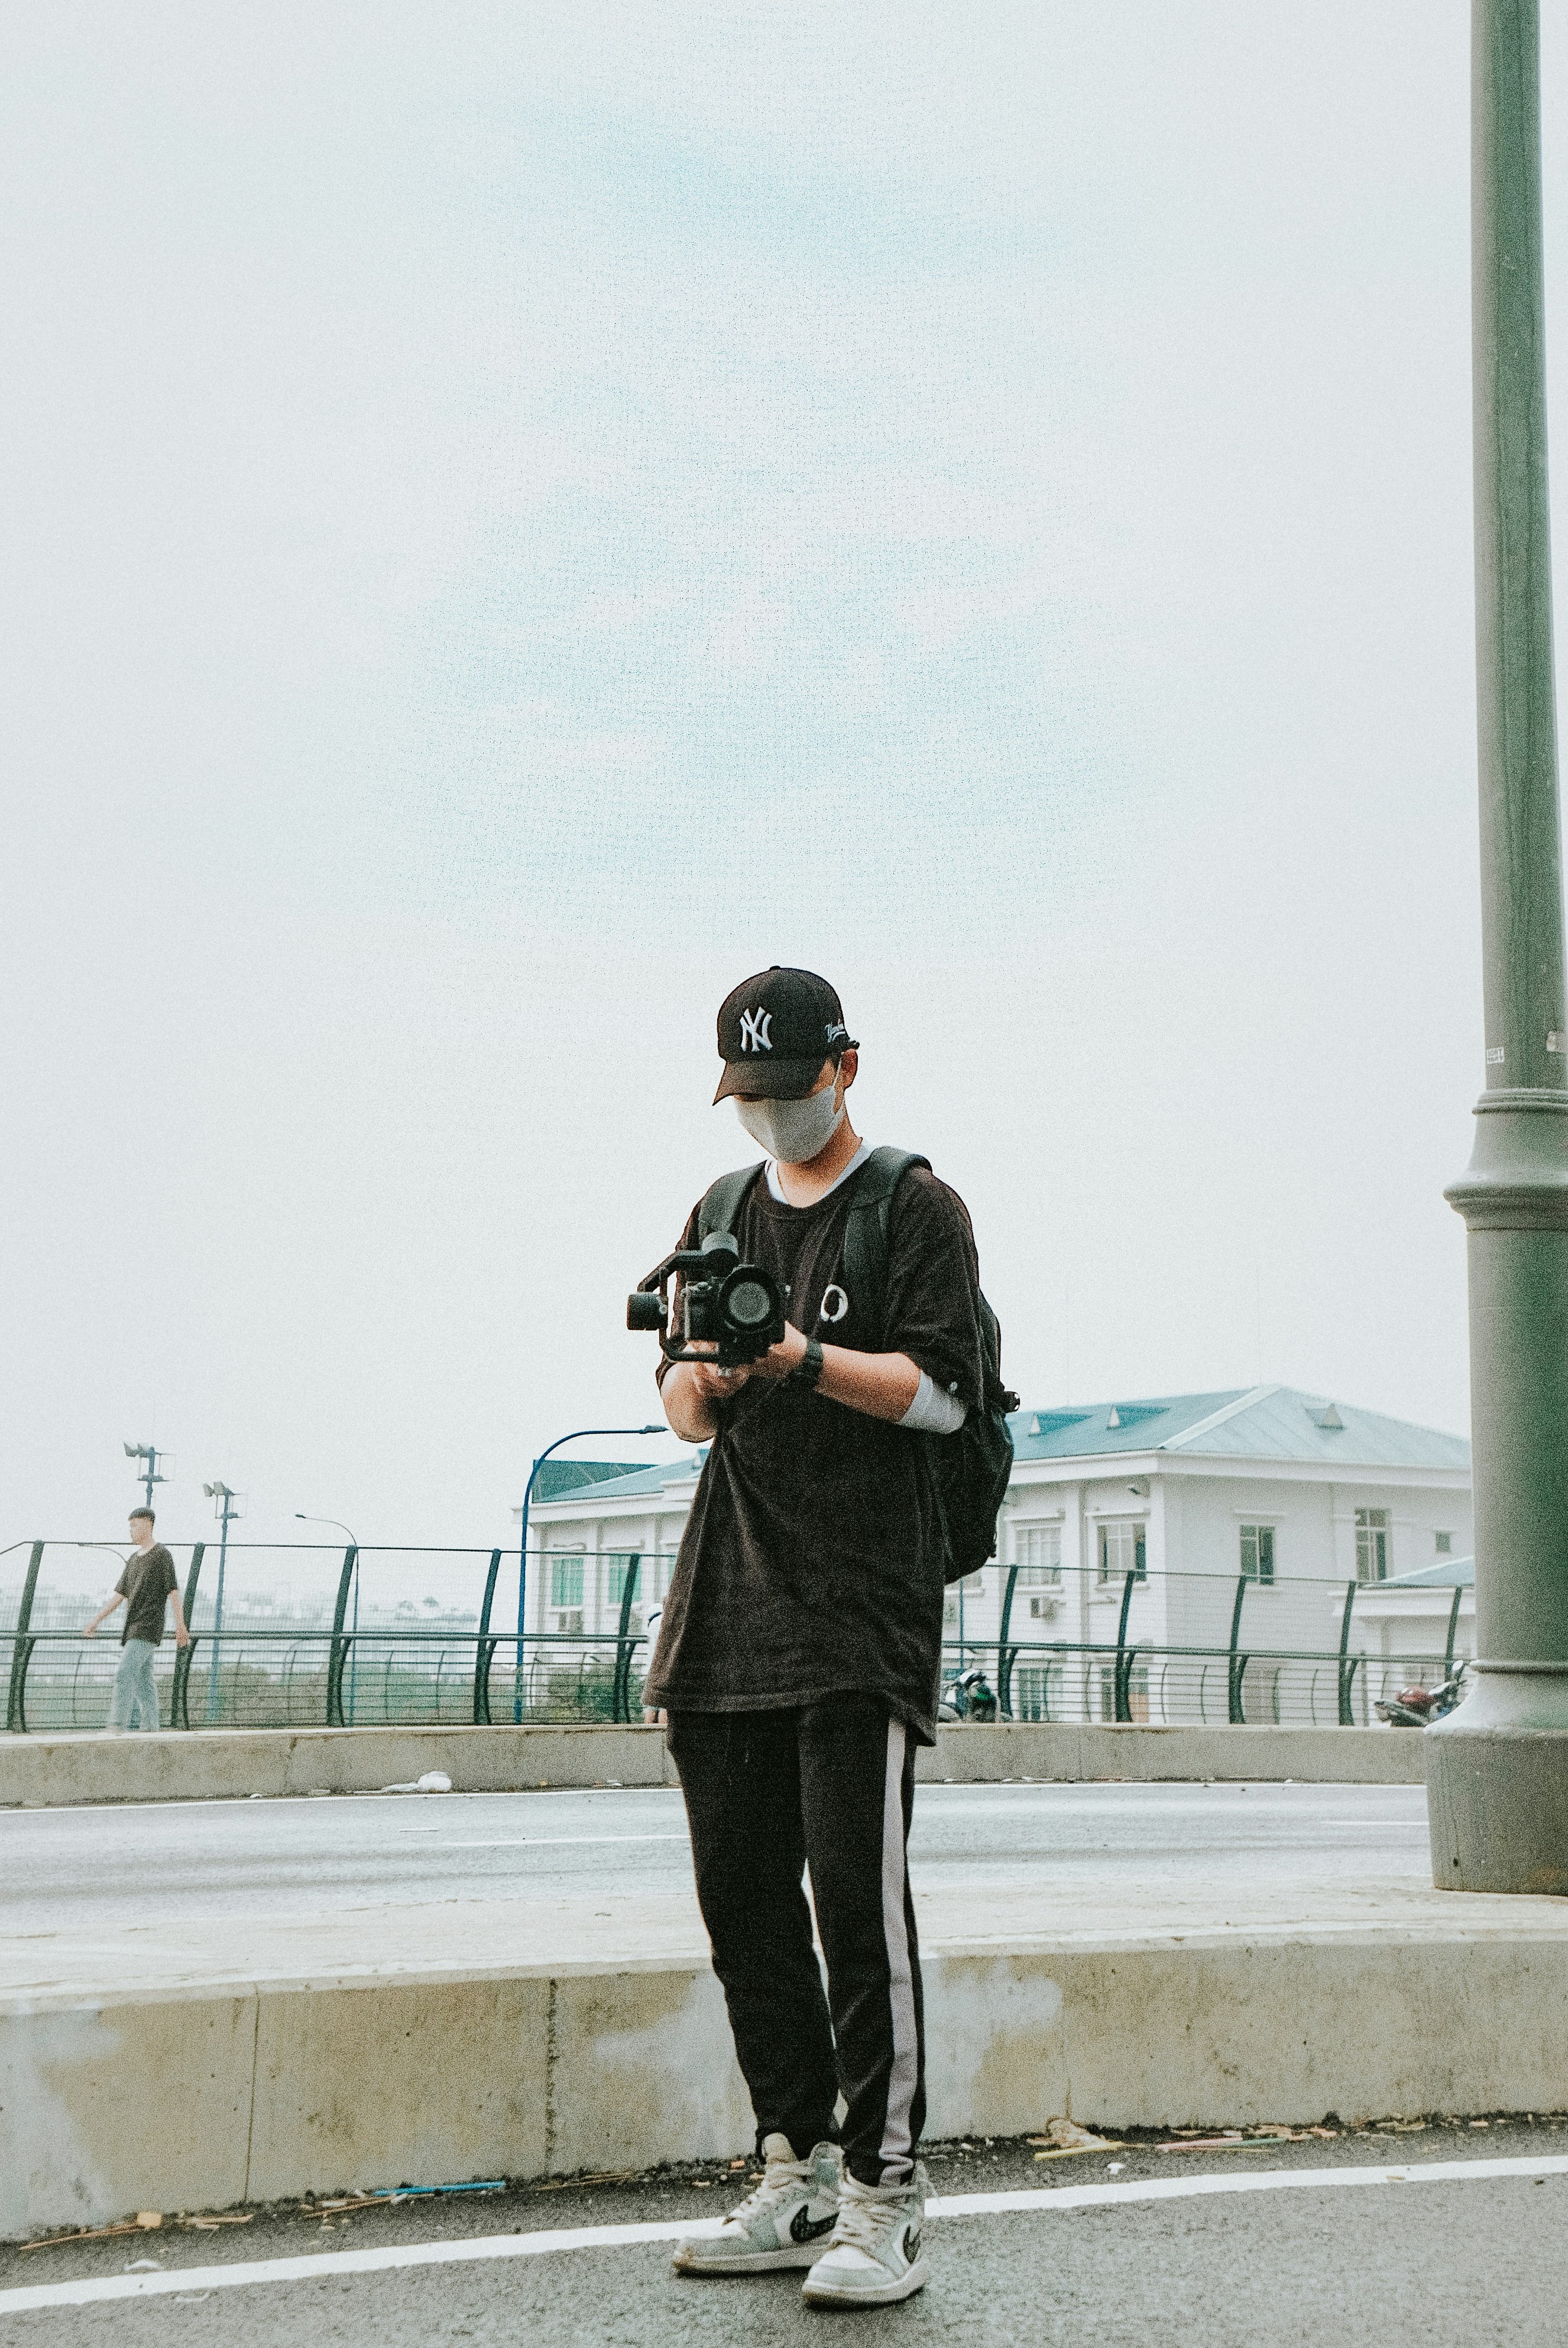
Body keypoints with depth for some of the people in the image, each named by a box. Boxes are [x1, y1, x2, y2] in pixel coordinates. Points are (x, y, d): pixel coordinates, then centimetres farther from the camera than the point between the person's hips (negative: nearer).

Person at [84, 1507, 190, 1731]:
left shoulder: (161, 1554, -5)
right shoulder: (134, 1559, 19)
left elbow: (173, 1591, -9)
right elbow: (120, 1594, 21)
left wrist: (180, 1626, -12)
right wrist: (97, 1620, 15)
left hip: (148, 1628, -9)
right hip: (132, 1630, 9)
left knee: (124, 1676, -18)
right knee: (143, 1682, 9)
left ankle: (116, 1727, -24)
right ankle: (150, 1728, 12)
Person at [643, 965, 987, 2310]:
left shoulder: (918, 1207, 3)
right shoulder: (723, 1216, 20)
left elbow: (938, 1392, -7)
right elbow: (686, 1415, 16)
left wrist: (801, 1356, -20)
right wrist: (706, 1370, -6)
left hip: (863, 1602, -6)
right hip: (730, 1606, 6)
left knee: (859, 1896, -10)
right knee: (742, 1897, 6)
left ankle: (884, 2203, -5)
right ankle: (797, 2181, 15)